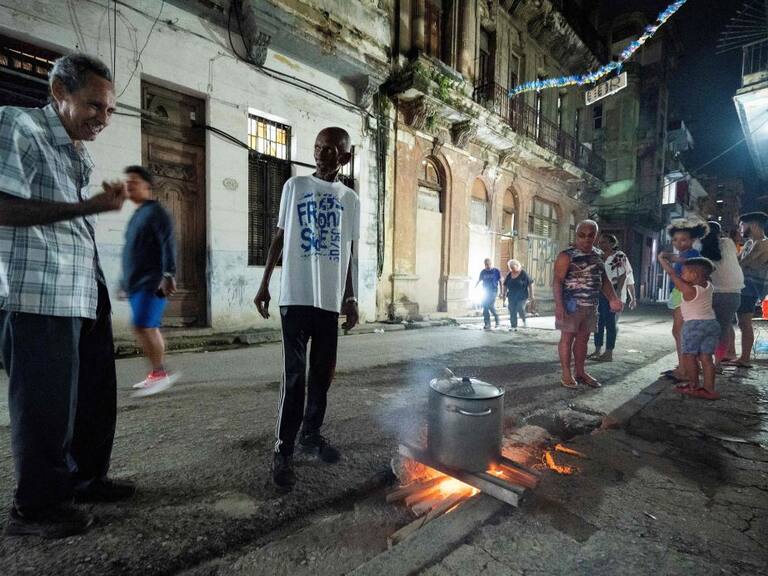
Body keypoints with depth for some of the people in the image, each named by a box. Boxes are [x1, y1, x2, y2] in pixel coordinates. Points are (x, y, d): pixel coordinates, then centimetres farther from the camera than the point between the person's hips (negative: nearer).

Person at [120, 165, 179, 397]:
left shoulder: (156, 212, -5)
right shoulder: (137, 215, 22)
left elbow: (168, 245, -17)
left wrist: (168, 275, -27)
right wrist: (126, 281, 25)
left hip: (151, 283, -9)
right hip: (136, 283, 9)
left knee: (143, 327, -15)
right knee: (150, 329, 9)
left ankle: (159, 372, -7)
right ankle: (157, 375, 15)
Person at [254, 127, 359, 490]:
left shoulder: (351, 199, 12)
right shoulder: (295, 186, 6)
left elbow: (348, 253, 13)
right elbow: (279, 238, 6)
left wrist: (351, 299, 11)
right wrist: (264, 285, 1)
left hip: (330, 297, 3)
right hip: (296, 295, -3)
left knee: (323, 371, 10)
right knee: (294, 372, -4)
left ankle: (311, 434, 28)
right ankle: (283, 451, 8)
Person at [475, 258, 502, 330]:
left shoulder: (496, 271, -1)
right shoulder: (483, 271, 7)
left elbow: (500, 281, 3)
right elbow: (479, 280, 10)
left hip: (493, 291, -4)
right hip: (485, 292, 4)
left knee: (491, 306, -17)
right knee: (485, 308, -1)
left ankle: (497, 319, 10)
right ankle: (487, 324, 6)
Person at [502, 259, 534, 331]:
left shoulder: (523, 274, -6)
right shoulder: (509, 274, 5)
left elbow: (530, 284, -3)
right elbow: (504, 285, 14)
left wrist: (531, 296, -4)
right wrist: (503, 294, 7)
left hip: (522, 297, -4)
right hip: (511, 297, 4)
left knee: (520, 309, -18)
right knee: (512, 312, 3)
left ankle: (524, 320, 12)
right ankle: (513, 326, 14)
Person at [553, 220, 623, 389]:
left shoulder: (597, 255, 13)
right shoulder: (567, 255, -10)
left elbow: (604, 280, 20)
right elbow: (558, 281, -16)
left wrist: (612, 298, 6)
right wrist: (559, 304, -25)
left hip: (591, 306, 7)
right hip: (572, 304, -7)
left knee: (583, 338, 13)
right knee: (568, 337, -1)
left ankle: (580, 372, 25)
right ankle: (566, 374, 9)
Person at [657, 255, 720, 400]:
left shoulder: (688, 290, -15)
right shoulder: (709, 286, 5)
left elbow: (672, 273, -9)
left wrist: (662, 259, 1)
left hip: (694, 324, -7)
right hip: (712, 323, 7)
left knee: (689, 355, 4)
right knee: (706, 357, 7)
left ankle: (694, 386, 10)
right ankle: (709, 389, 7)